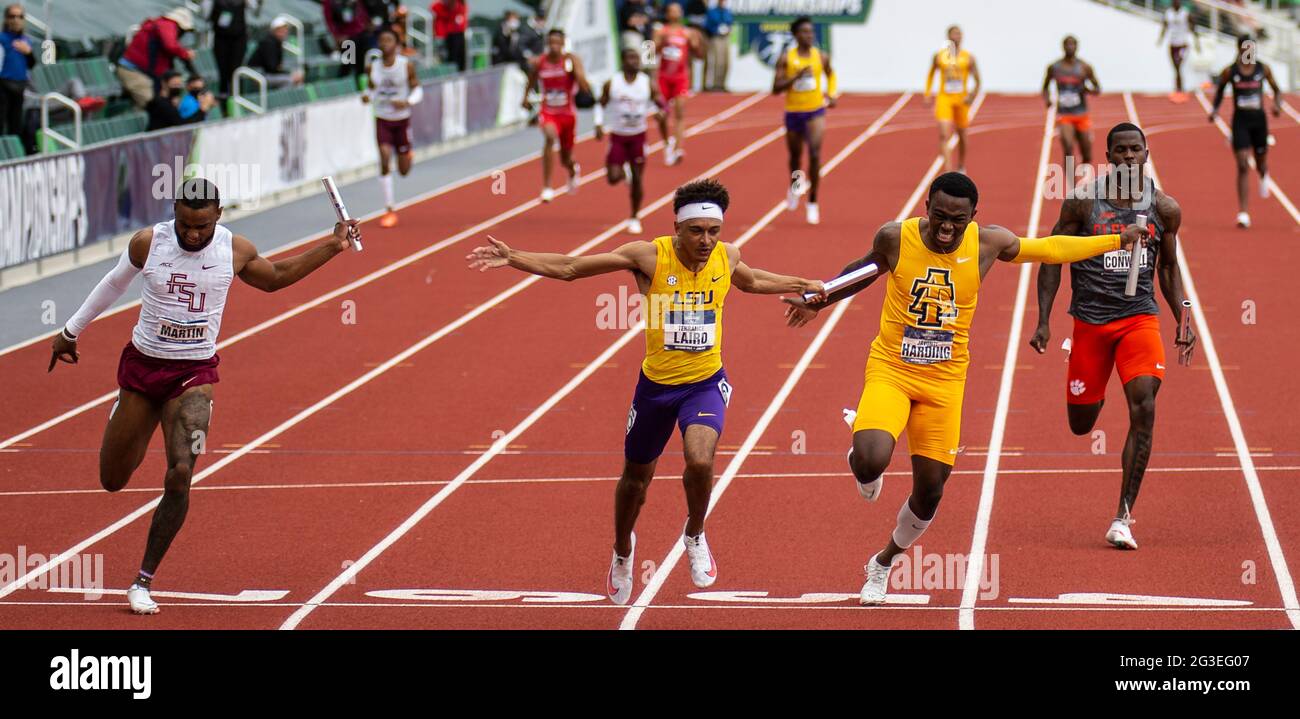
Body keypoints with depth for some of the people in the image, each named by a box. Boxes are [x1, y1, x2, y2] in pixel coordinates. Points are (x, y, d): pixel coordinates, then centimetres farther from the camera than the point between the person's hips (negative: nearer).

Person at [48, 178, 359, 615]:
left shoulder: (235, 250, -6)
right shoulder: (147, 243, -10)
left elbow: (275, 277, 16)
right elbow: (114, 284, 10)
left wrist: (332, 246, 8)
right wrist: (72, 330, 20)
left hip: (195, 375, -1)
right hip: (142, 366, 1)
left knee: (180, 477, -20)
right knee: (113, 481, 7)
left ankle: (144, 581, -9)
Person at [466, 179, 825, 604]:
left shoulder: (726, 257, -7)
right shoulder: (649, 256, -18)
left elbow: (750, 281, 21)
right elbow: (569, 268, -15)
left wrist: (802, 285, 27)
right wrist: (512, 259, -25)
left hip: (706, 382, 1)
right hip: (656, 383, 0)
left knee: (700, 461, -25)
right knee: (637, 476, 16)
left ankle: (695, 536, 5)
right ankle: (622, 550, 47)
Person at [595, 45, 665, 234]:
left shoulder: (648, 85, -6)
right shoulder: (611, 84, -5)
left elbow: (659, 104, 0)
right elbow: (601, 104, 8)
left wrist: (660, 112, -24)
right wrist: (599, 124, -7)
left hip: (638, 136, 0)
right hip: (618, 135, 0)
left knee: (637, 180, 1)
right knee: (613, 178, -10)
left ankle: (635, 218, 18)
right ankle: (623, 172, 28)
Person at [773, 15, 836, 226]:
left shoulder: (821, 57, -1)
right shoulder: (786, 58, -6)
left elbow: (831, 75, 22)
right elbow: (776, 88, -11)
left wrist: (832, 94, 6)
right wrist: (797, 76, -22)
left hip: (816, 111, -1)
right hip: (793, 112, 1)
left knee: (814, 154, -19)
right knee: (795, 156, 17)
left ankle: (812, 202, -10)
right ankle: (794, 186, 50)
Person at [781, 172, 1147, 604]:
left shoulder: (988, 244, -7)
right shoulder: (896, 238, -11)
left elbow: (1050, 249, 9)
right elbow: (865, 270, 11)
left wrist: (1117, 241, 11)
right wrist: (818, 303, 19)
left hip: (945, 379, 2)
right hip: (890, 370, -2)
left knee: (930, 490, 4)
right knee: (871, 461, -28)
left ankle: (884, 563, 32)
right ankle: (861, 460, 13)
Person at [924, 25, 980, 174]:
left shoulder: (968, 58, -1)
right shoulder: (939, 56, 1)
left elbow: (977, 81, 3)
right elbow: (931, 75, 15)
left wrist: (973, 95, -14)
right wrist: (927, 95, 5)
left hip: (961, 99, 1)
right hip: (944, 99, -1)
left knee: (961, 136, 15)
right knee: (944, 136, -16)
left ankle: (961, 167, 39)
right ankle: (948, 171, -22)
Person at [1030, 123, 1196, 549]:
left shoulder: (1164, 208, 2)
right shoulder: (1082, 203, -5)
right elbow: (1052, 259, 2)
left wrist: (1182, 322, 8)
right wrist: (1043, 321, -4)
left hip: (1140, 317, 0)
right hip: (1091, 319, 0)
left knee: (1144, 411, -18)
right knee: (1080, 425, 7)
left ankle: (1123, 518, -13)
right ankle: (1095, 396, 50)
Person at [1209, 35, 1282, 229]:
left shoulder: (1263, 69, -2)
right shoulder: (1230, 71, -5)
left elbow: (1276, 90, 9)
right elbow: (1219, 89, 11)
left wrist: (1277, 104, -11)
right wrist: (1215, 109, -4)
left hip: (1259, 120, 2)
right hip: (1240, 120, -2)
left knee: (1260, 163, 16)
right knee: (1243, 167, -12)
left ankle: (1264, 176, 58)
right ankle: (1243, 213, -13)